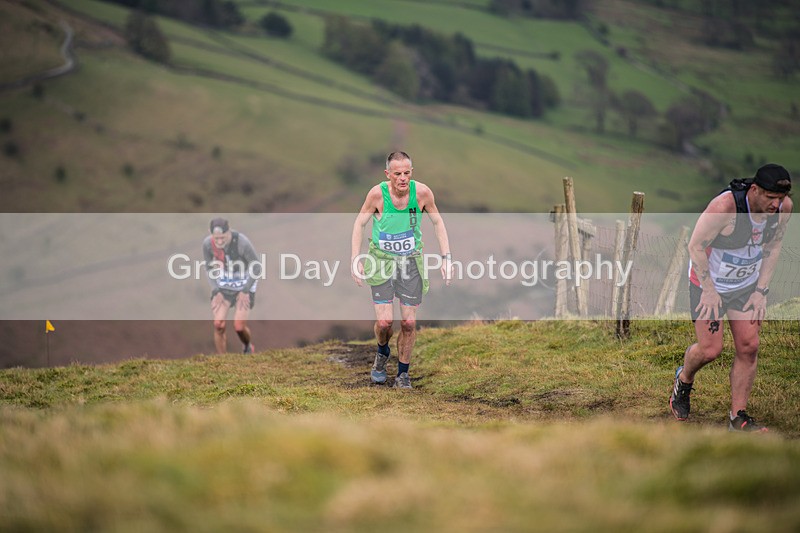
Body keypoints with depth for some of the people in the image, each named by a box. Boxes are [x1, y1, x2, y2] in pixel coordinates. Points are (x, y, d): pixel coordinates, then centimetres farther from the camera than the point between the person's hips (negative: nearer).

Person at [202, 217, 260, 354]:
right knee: (218, 325, -10)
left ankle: (248, 347, 24)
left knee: (239, 326, -10)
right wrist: (216, 291, -9)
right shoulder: (207, 244, -16)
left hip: (244, 285, -3)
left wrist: (245, 291, -16)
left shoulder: (242, 242, -27)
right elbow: (209, 268, 1)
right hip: (223, 286, 3)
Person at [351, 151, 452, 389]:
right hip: (381, 260, -1)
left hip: (411, 261, 1)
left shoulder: (422, 192, -16)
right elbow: (359, 223, -4)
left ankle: (403, 374, 17)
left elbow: (437, 222, 2)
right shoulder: (377, 193, -19)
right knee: (384, 321, -9)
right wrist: (355, 258, -11)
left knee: (409, 323, -1)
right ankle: (382, 352, 25)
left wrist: (446, 257, -2)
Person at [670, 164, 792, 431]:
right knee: (710, 349, -6)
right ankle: (684, 380, 29)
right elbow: (696, 246, -20)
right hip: (709, 281, -5)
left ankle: (738, 416, 9)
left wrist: (761, 291, -1)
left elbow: (773, 246, 4)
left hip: (747, 284, 5)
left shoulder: (783, 207, -13)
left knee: (748, 347, -2)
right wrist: (709, 291, -17)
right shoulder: (725, 205, -32)